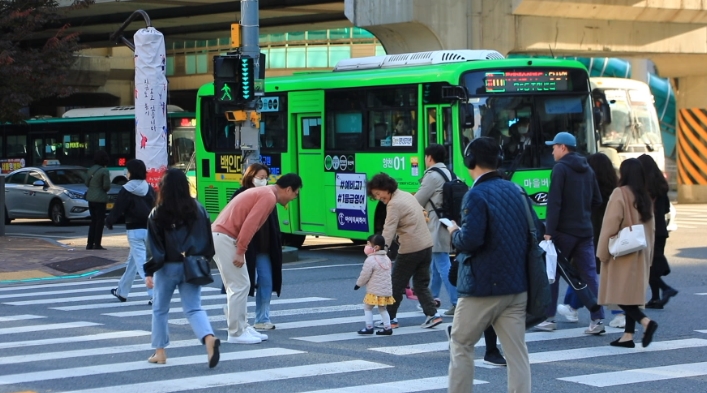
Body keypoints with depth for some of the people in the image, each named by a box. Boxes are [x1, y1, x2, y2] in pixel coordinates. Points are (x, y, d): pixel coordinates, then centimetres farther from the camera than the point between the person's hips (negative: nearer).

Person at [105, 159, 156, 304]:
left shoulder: (126, 190, -9)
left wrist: (108, 222, 10)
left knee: (142, 264, -8)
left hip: (135, 230, -7)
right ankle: (122, 291, 35)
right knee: (132, 261, 21)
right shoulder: (149, 189, 7)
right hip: (150, 229, 7)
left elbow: (117, 209, -7)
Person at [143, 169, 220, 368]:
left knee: (160, 309, 14)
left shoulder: (157, 214, -10)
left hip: (167, 267, -2)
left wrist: (149, 272, -5)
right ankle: (209, 338, -25)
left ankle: (160, 352, 20)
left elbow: (154, 246, -10)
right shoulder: (198, 210, -1)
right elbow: (207, 239, 5)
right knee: (194, 308, 2)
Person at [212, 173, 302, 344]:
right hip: (225, 238, -10)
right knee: (239, 286, -6)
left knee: (240, 285, 14)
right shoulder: (269, 197, -12)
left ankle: (243, 328, 18)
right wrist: (240, 252, -19)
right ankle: (236, 333, -2)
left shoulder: (263, 192, 20)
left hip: (220, 235, 10)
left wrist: (240, 250, 15)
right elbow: (249, 224, -21)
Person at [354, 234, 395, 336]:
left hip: (375, 291, -8)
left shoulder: (370, 260, -17)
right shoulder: (386, 258, 11)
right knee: (382, 309, 18)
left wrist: (358, 284, 3)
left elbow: (364, 275, -14)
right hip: (386, 290, 8)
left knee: (367, 308, 6)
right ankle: (387, 327, 13)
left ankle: (369, 327, 4)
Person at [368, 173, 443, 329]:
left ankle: (391, 319, 12)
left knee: (397, 285, 5)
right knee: (421, 284, 14)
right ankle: (433, 314, 4)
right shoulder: (407, 195, 12)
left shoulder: (394, 204, -15)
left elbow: (388, 231, -22)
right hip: (426, 245, 9)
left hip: (411, 249, -9)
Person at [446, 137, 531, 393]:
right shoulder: (515, 191, 9)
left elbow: (470, 240, -23)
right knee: (516, 350, 4)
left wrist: (454, 233, -3)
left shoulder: (477, 195, -14)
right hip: (516, 285, 6)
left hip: (482, 286, -6)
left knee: (460, 344, 10)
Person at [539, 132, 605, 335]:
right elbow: (597, 200, 16)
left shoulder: (560, 168, -10)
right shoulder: (587, 169, 12)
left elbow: (554, 202, -17)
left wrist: (549, 231, -18)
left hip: (564, 231, -6)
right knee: (589, 274, 3)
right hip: (585, 232, 6)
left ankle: (549, 318, 9)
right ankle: (597, 320, -3)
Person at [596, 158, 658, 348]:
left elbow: (610, 225, -15)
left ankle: (646, 321, -21)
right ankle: (628, 335, 10)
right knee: (631, 293, 10)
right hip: (641, 253, 7)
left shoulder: (620, 194, -13)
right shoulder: (645, 196, 7)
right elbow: (651, 227, 12)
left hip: (622, 253, -7)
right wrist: (648, 253, 18)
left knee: (620, 294, -4)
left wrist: (603, 252, -9)